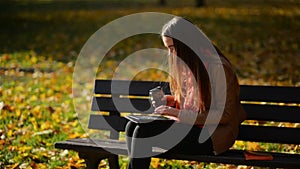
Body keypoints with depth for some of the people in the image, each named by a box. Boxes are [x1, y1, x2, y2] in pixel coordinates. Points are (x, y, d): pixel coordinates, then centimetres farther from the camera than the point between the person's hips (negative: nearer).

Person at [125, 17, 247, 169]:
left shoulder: (218, 67, -16)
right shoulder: (186, 64, 10)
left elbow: (224, 115, -17)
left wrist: (180, 114, -21)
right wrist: (168, 100, 1)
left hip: (212, 135, -8)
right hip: (189, 125, 9)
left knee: (143, 132, -22)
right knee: (132, 126, -10)